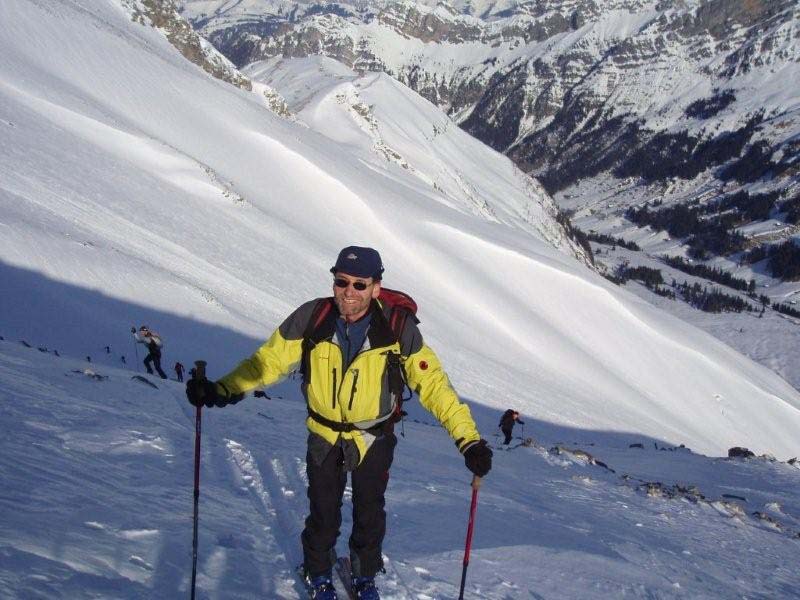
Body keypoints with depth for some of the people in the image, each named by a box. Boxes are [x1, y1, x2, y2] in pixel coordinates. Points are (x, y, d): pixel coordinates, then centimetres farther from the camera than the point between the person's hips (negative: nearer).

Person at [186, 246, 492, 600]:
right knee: (323, 514, 11)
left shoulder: (398, 328, -24)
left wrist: (469, 439, -28)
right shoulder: (311, 319, -21)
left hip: (374, 439, 0)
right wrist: (220, 391, -27)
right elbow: (268, 360, -13)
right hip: (324, 435, 0)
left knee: (370, 514, 17)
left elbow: (432, 383, -21)